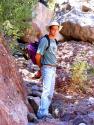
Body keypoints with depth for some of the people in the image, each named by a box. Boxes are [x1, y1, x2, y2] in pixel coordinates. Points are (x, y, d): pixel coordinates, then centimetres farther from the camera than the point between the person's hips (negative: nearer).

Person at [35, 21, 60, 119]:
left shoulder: (54, 41, 15)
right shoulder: (44, 40, -13)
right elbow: (37, 56, -15)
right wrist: (40, 68, 1)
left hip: (53, 69, 9)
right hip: (47, 69, -9)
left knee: (51, 92, 9)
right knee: (46, 90, -18)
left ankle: (44, 111, 15)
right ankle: (42, 113, -22)